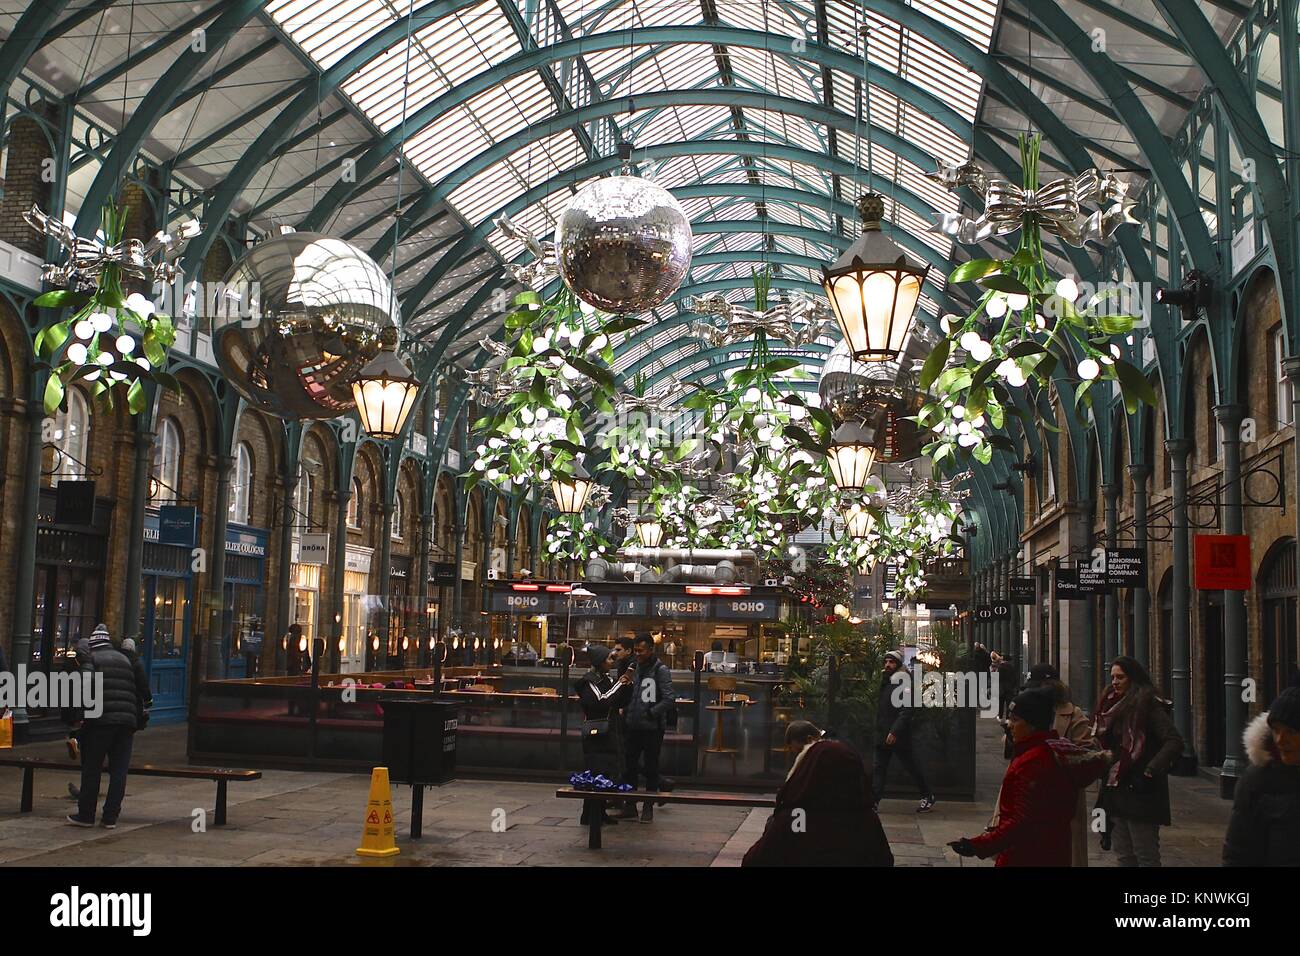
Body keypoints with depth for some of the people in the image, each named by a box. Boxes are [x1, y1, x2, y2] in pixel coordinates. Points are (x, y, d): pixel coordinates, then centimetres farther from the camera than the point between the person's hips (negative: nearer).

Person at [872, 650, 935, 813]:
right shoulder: (885, 682, 13)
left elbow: (906, 711, -20)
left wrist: (894, 731, -25)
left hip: (898, 736, -8)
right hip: (883, 735, 8)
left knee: (912, 767, 6)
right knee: (879, 768, 3)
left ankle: (928, 796, 22)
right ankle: (873, 802, 3)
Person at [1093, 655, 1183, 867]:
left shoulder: (1149, 706, -11)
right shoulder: (1112, 705, 14)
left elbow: (1175, 742, -20)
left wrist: (1151, 770, -26)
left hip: (1140, 792, -8)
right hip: (1115, 791, 8)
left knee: (1146, 856, 0)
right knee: (1123, 855, 15)